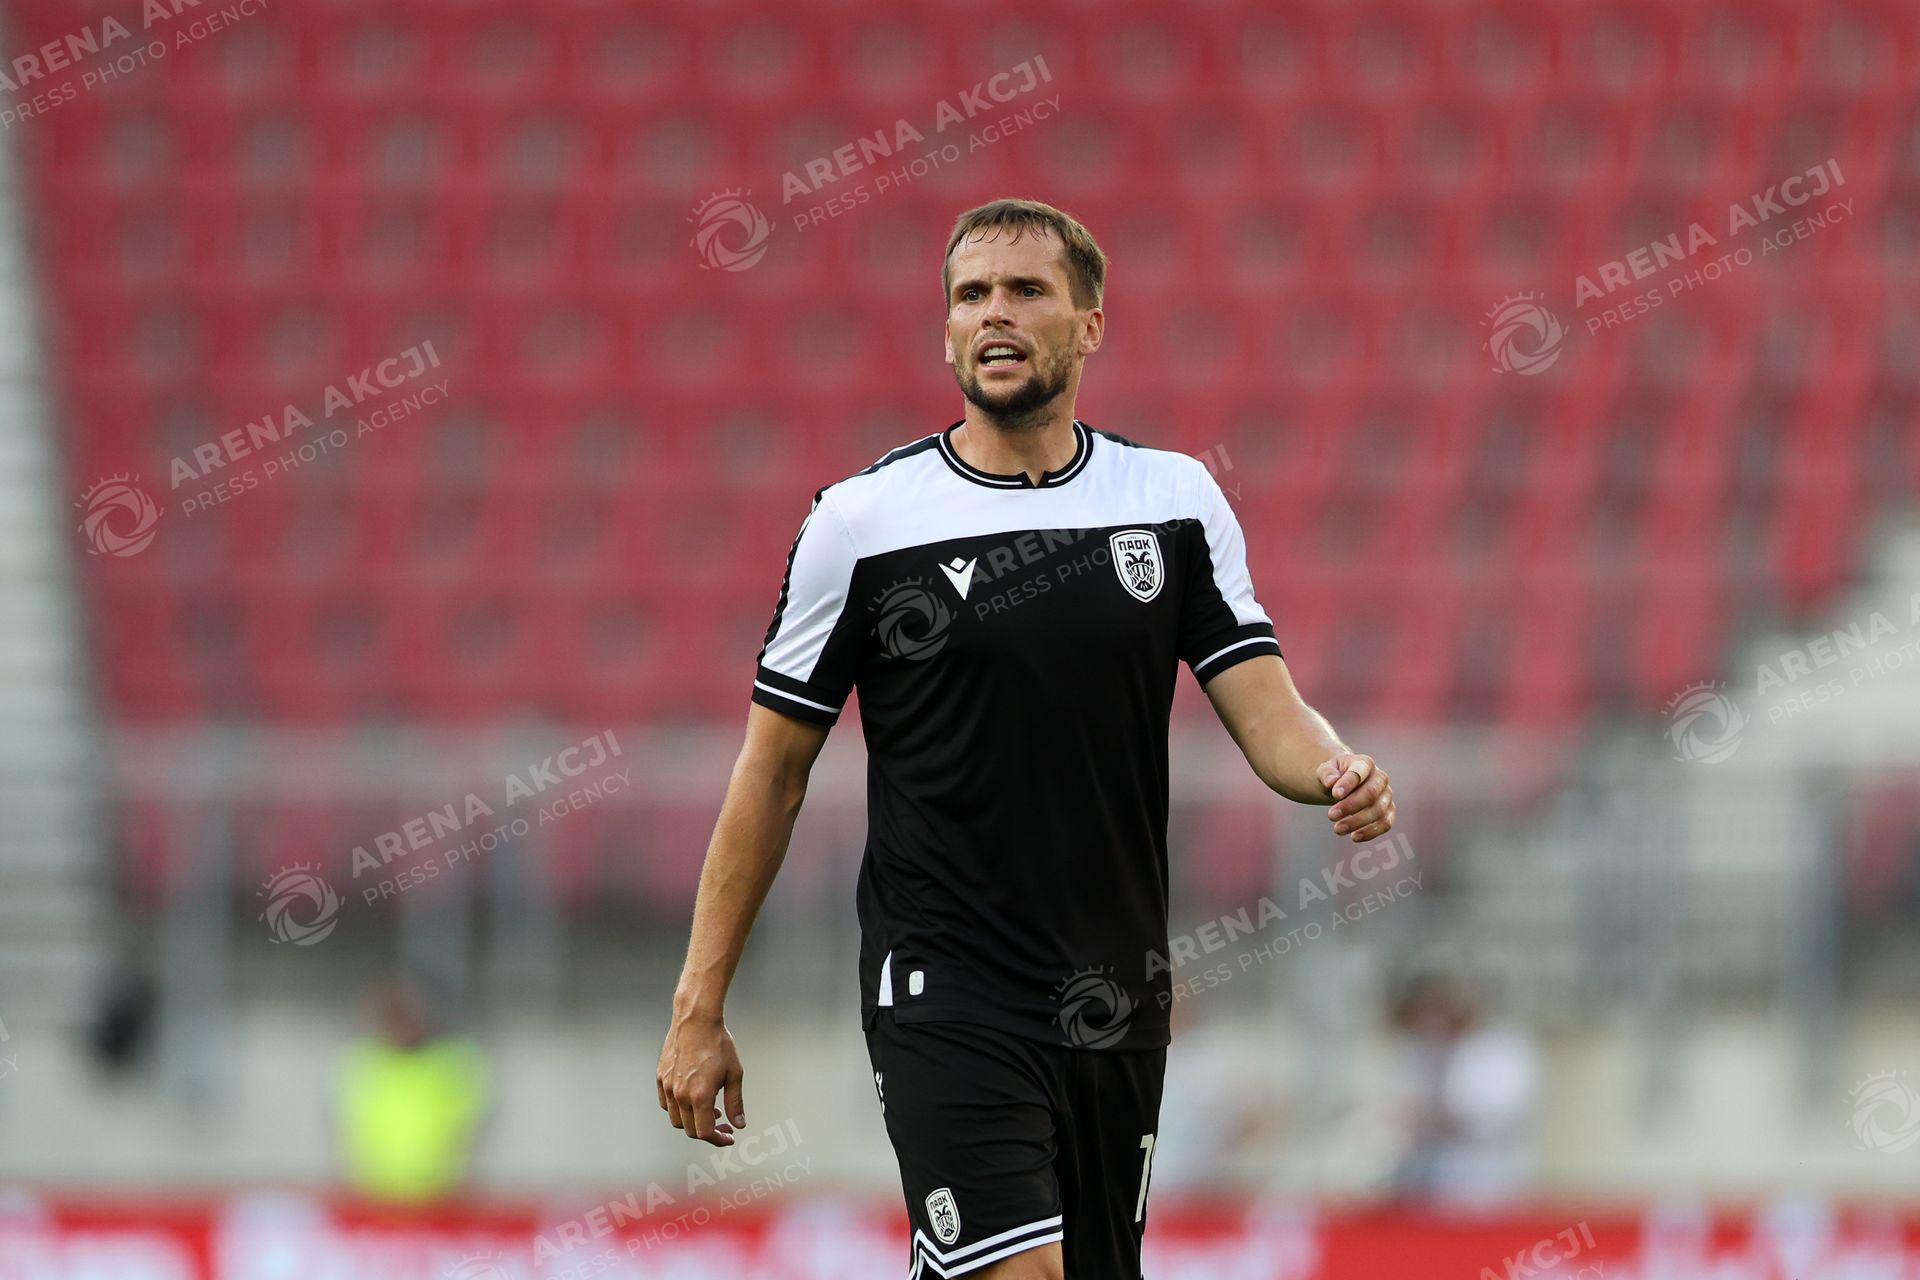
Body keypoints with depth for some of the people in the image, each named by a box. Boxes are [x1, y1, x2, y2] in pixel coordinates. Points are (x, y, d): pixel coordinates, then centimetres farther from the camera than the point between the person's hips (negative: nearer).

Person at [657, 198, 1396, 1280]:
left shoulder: (1177, 501, 5)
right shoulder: (862, 521, -2)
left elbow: (1267, 713, 0)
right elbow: (774, 772, 3)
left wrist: (1338, 773, -24)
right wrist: (700, 1006, 1)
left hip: (1119, 1005, 4)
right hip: (944, 994, -4)